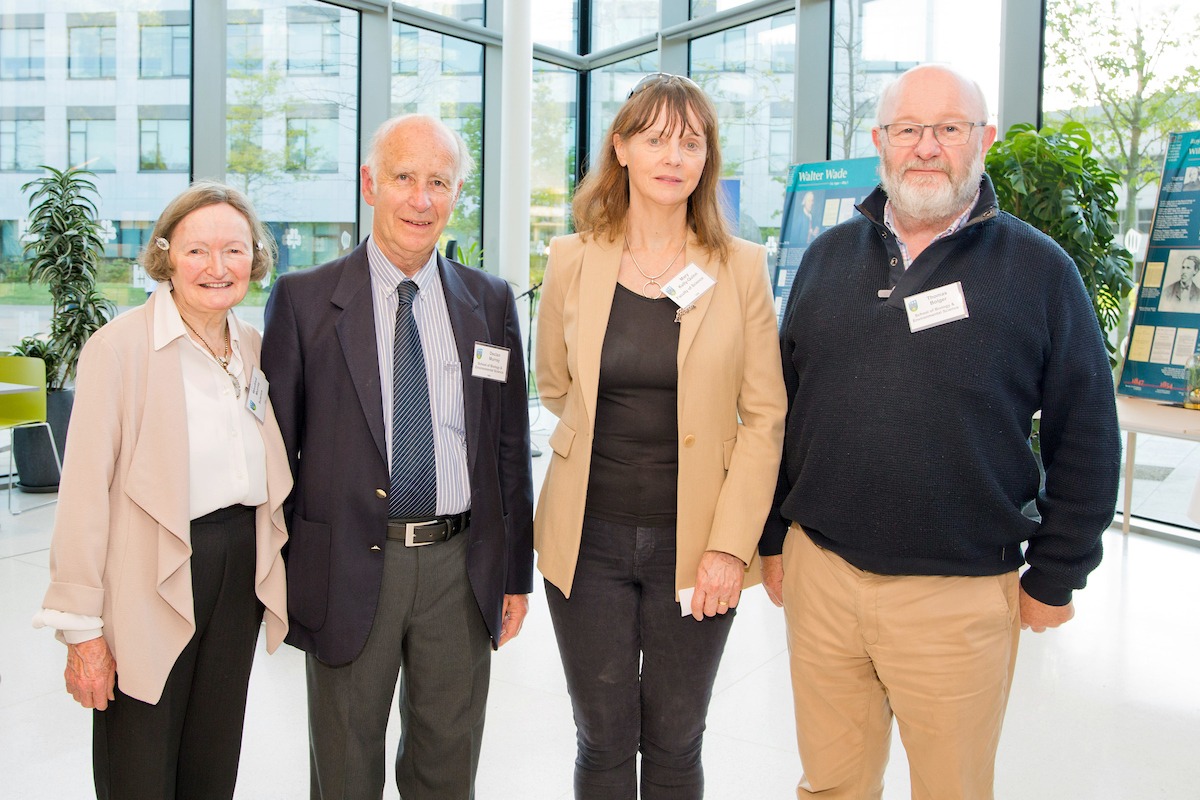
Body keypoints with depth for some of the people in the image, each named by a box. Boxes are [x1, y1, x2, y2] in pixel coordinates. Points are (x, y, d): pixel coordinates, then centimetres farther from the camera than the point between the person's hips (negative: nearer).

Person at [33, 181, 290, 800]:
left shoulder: (254, 348, 8)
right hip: (153, 580, -5)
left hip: (243, 564, 5)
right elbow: (84, 493, -13)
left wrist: (272, 568, 13)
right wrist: (82, 629, -14)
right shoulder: (119, 347, -11)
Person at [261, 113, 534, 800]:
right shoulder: (304, 300, -2)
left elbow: (511, 446, 7)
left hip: (460, 568, 2)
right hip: (348, 569, -2)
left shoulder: (492, 302, 5)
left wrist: (517, 572, 8)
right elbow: (277, 443, 0)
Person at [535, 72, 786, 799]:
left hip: (694, 542, -1)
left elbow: (765, 417, -5)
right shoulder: (573, 260, 0)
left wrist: (730, 545, -10)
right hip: (588, 540, 1)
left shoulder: (742, 267, -3)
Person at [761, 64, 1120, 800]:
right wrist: (773, 537, 10)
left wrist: (1055, 576, -1)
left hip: (960, 594, -2)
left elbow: (1086, 440, -1)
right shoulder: (829, 257, 6)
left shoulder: (1039, 269, -4)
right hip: (821, 574, 3)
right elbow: (783, 407, 11)